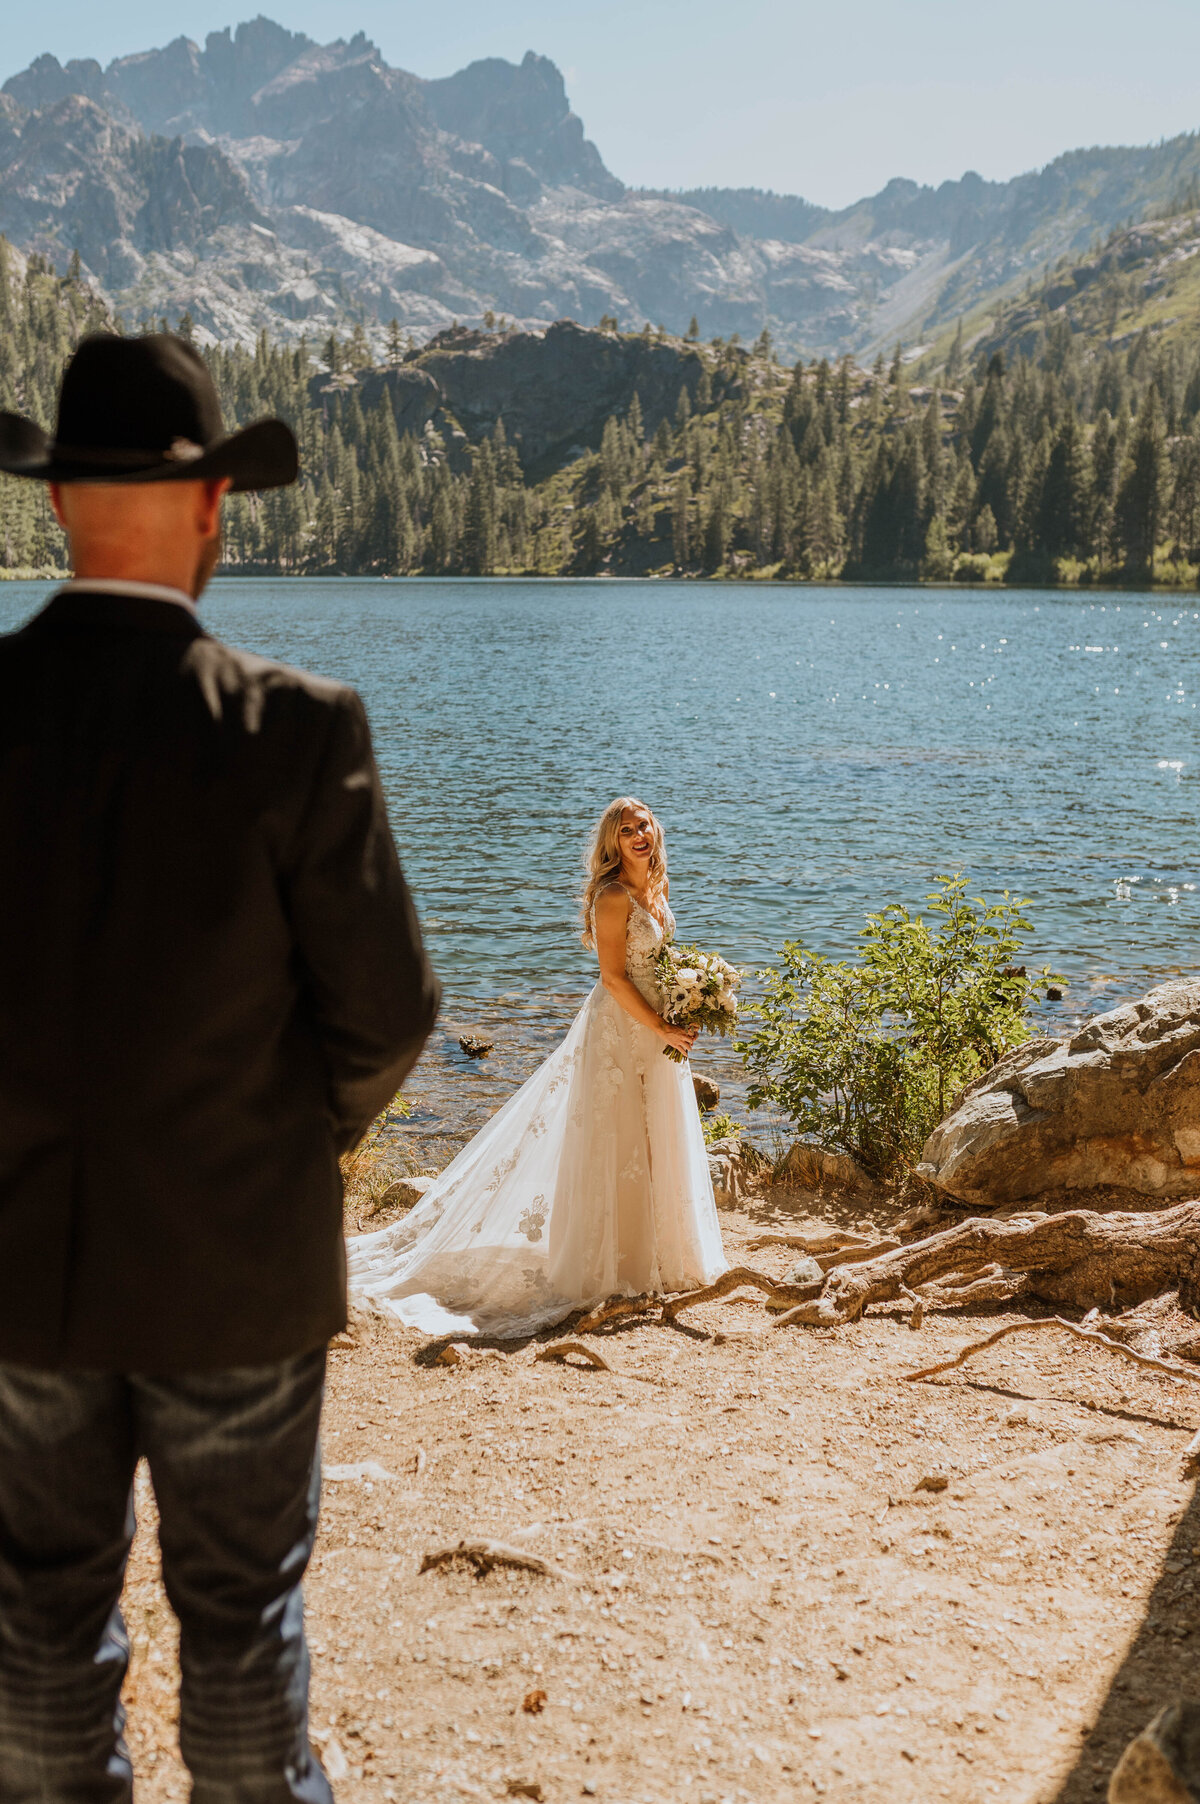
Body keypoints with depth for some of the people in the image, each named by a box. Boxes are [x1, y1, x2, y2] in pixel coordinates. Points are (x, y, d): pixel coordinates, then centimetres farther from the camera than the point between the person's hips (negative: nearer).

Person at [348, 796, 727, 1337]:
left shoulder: (656, 889, 8)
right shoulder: (613, 897, -18)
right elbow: (613, 976, -20)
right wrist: (662, 1029, -18)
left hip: (658, 1028, 9)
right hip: (620, 1029, -9)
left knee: (656, 1142, 16)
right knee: (615, 1144, 0)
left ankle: (656, 1252, 30)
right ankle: (611, 1265, 11)